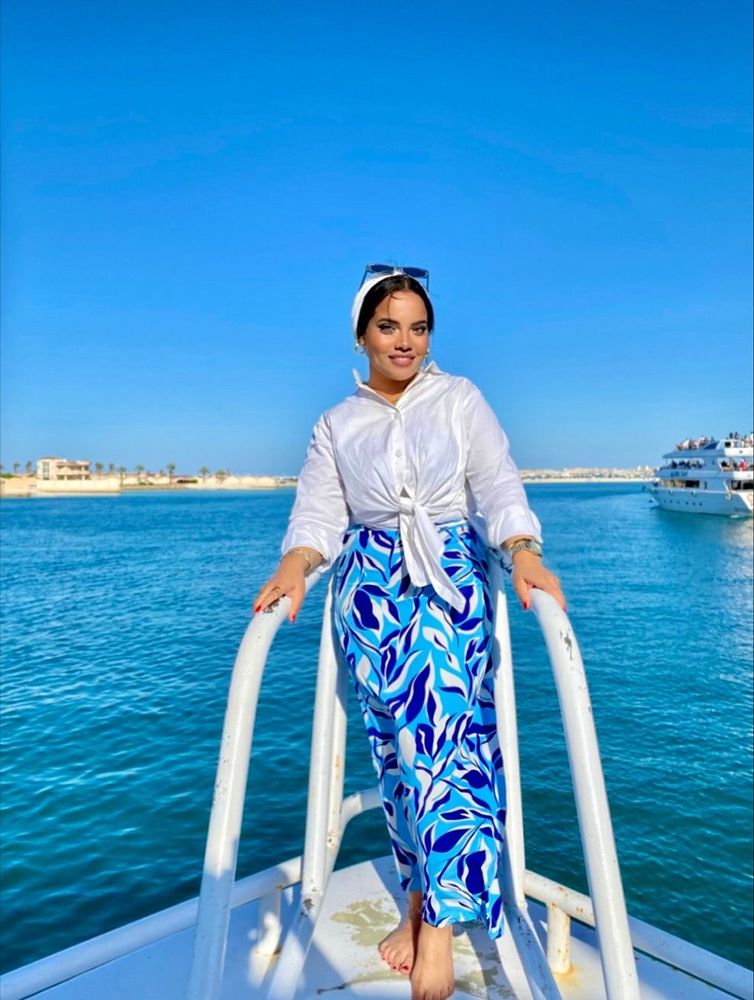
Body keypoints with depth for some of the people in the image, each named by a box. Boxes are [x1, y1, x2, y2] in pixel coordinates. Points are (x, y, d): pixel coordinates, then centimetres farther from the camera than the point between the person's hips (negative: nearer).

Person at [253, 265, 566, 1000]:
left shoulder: (460, 399, 8)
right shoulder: (335, 424, 12)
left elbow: (499, 487, -2)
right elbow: (317, 512, 1)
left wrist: (523, 556, -20)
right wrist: (291, 569, -19)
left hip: (451, 575, -1)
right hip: (369, 584, 2)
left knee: (439, 732, -13)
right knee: (393, 742, 1)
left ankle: (436, 921, -2)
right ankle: (423, 899, 16)